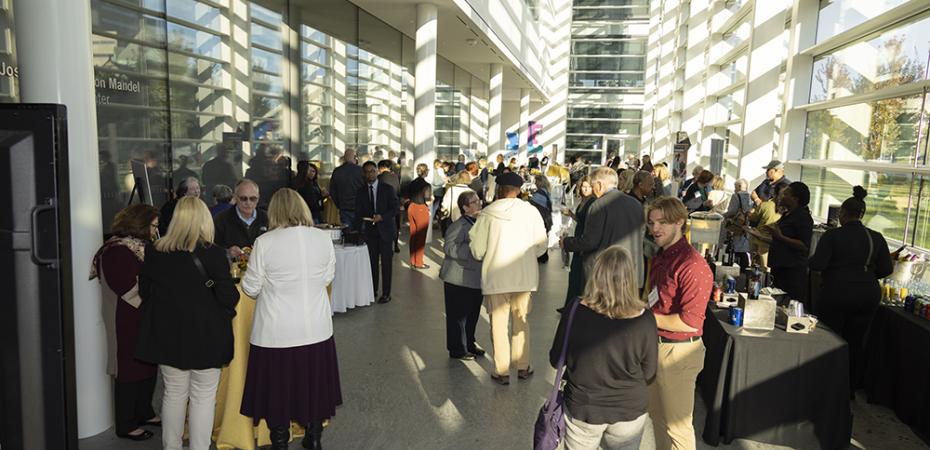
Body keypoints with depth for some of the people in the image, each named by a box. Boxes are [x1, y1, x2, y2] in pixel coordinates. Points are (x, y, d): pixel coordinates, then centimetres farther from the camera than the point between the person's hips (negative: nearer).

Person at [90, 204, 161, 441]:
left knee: (148, 366, 16)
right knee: (130, 370, 3)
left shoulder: (140, 246, 11)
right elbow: (129, 289, -23)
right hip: (129, 322, -9)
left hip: (144, 319, 9)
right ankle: (125, 425, 17)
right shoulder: (118, 251, -18)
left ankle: (144, 412, 31)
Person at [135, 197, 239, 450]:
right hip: (205, 335, -4)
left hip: (167, 334, 4)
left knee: (173, 393, 18)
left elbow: (144, 291, 8)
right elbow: (228, 297, -14)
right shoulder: (213, 254, -16)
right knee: (203, 397, 8)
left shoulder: (155, 252, -2)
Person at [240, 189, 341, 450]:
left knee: (278, 390, 13)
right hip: (317, 330, 3)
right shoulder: (323, 238, -6)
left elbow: (251, 289, -5)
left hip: (277, 333, -3)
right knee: (313, 386, 19)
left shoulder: (264, 243, -14)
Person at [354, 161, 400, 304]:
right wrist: (357, 231, -6)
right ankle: (372, 291, 18)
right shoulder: (360, 192, 7)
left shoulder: (388, 189, 0)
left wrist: (382, 217, -19)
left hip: (385, 230, -2)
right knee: (372, 262, 6)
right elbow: (359, 214, 6)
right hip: (369, 231, 2)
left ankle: (386, 293, 7)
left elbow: (395, 208, -3)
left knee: (386, 262, 0)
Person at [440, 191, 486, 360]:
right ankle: (457, 349, 14)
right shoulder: (458, 225, -16)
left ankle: (469, 343, 33)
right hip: (459, 280, -8)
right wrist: (471, 249, -27)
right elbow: (449, 248, -24)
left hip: (476, 278, 8)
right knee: (458, 315, 2)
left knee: (473, 314, 17)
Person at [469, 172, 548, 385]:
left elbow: (477, 250, -6)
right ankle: (523, 367, 25)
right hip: (525, 276, 2)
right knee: (521, 322, 17)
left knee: (499, 324, 9)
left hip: (496, 277, -2)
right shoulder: (531, 211, -6)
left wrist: (484, 255, 16)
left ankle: (502, 371, 14)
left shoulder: (487, 214, -11)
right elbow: (542, 244, 0)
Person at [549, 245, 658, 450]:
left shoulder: (575, 312, -20)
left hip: (582, 409, 0)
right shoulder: (644, 319, -19)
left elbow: (555, 360, -6)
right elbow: (649, 373, -5)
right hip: (629, 411, 0)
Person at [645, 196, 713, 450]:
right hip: (656, 345, 9)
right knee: (657, 415, 24)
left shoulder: (692, 265, -23)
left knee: (677, 424, 7)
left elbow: (690, 322, -27)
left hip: (678, 352, -9)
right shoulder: (661, 256, 8)